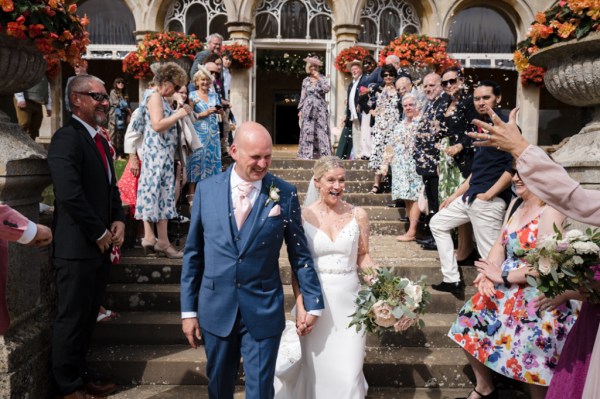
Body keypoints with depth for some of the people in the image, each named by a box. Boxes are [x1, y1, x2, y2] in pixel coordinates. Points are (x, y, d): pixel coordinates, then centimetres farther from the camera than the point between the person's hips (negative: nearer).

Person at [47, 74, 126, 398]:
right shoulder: (67, 138, -15)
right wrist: (99, 233, -15)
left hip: (99, 247, 9)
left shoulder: (99, 140, 14)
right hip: (77, 247, -9)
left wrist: (118, 220, 4)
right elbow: (69, 194, -24)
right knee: (72, 318, 6)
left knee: (87, 316, 18)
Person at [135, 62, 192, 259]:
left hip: (161, 153, 10)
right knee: (162, 193, -7)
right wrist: (179, 114, -14)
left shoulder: (160, 97, 18)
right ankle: (163, 242, -1)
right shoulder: (154, 96, -12)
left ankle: (149, 238, 14)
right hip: (158, 153, -10)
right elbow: (157, 125, -21)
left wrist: (178, 112, 9)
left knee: (153, 193, 9)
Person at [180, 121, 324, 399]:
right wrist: (188, 309, 3)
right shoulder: (206, 189, -2)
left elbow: (299, 253, 0)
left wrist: (313, 303, 3)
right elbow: (193, 254, 3)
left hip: (263, 311, -2)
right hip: (215, 310, 2)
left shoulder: (285, 194, -7)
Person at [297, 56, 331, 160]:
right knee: (307, 131, -4)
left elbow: (327, 89, -13)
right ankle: (307, 154, -1)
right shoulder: (306, 80, 10)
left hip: (321, 108, -1)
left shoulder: (323, 78, 6)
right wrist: (300, 110, 4)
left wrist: (318, 78, -11)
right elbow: (303, 96, 10)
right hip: (308, 108, 1)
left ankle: (323, 154, -4)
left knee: (321, 131, -5)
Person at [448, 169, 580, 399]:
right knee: (471, 324, 8)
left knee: (531, 361, -11)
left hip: (539, 298, -8)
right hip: (506, 289, 9)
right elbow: (500, 244, 9)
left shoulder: (551, 212, -18)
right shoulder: (516, 204, 9)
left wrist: (502, 276, -16)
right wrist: (488, 273, -9)